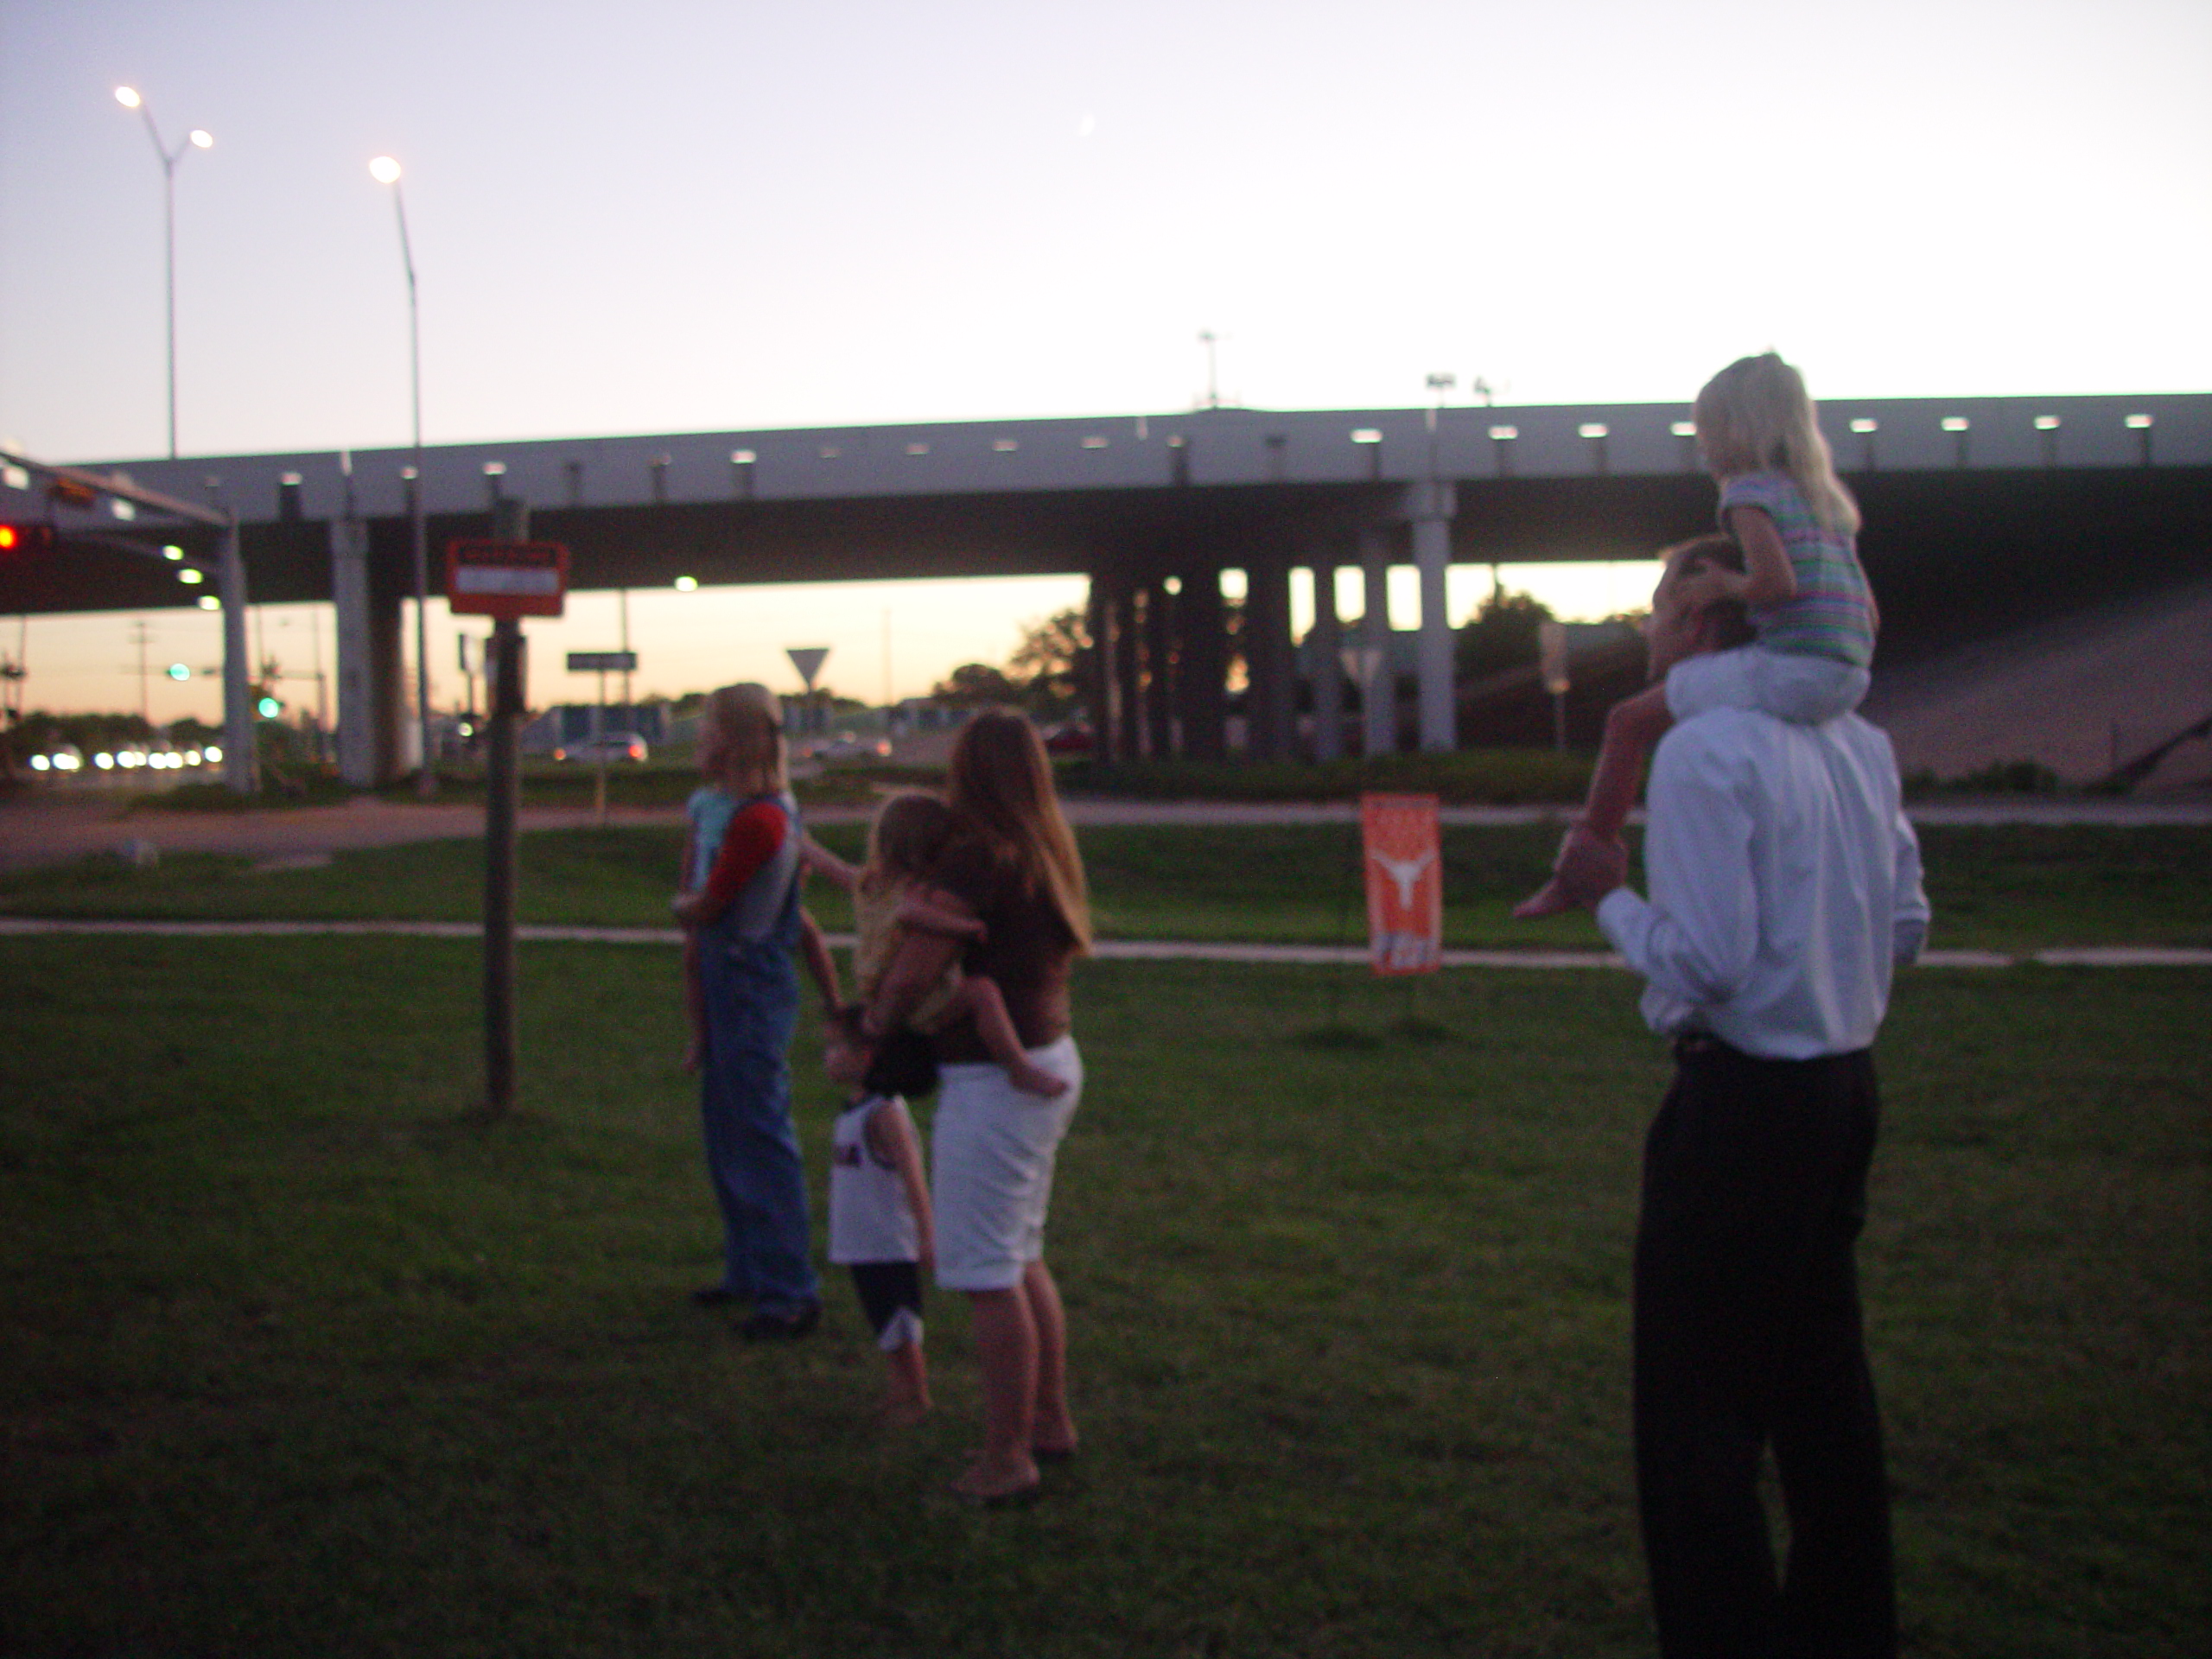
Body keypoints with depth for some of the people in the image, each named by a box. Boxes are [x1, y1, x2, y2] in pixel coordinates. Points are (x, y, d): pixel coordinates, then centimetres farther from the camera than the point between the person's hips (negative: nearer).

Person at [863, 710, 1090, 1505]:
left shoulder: (976, 859, -19)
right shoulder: (1046, 855, 7)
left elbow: (912, 975, -21)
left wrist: (863, 1040, -3)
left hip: (993, 1079, -9)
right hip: (1049, 1061, 9)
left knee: (987, 1274, -1)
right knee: (1021, 1260, 20)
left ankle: (1008, 1457, 6)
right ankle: (1050, 1423, 30)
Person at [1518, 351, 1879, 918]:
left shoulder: (1750, 491, -3)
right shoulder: (1829, 500, 22)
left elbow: (1776, 580, -21)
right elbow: (1870, 617, 21)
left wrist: (1726, 585, -3)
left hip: (1790, 667, -9)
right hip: (1849, 680, 9)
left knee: (1630, 720, -2)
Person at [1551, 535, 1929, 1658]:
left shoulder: (1703, 751, -18)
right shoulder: (1858, 741, 7)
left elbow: (1704, 964, -22)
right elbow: (1906, 928, 13)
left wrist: (1607, 898, -7)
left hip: (1743, 1101, -9)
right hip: (1848, 1082, 9)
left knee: (1697, 1397, 3)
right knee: (1821, 1375, 21)